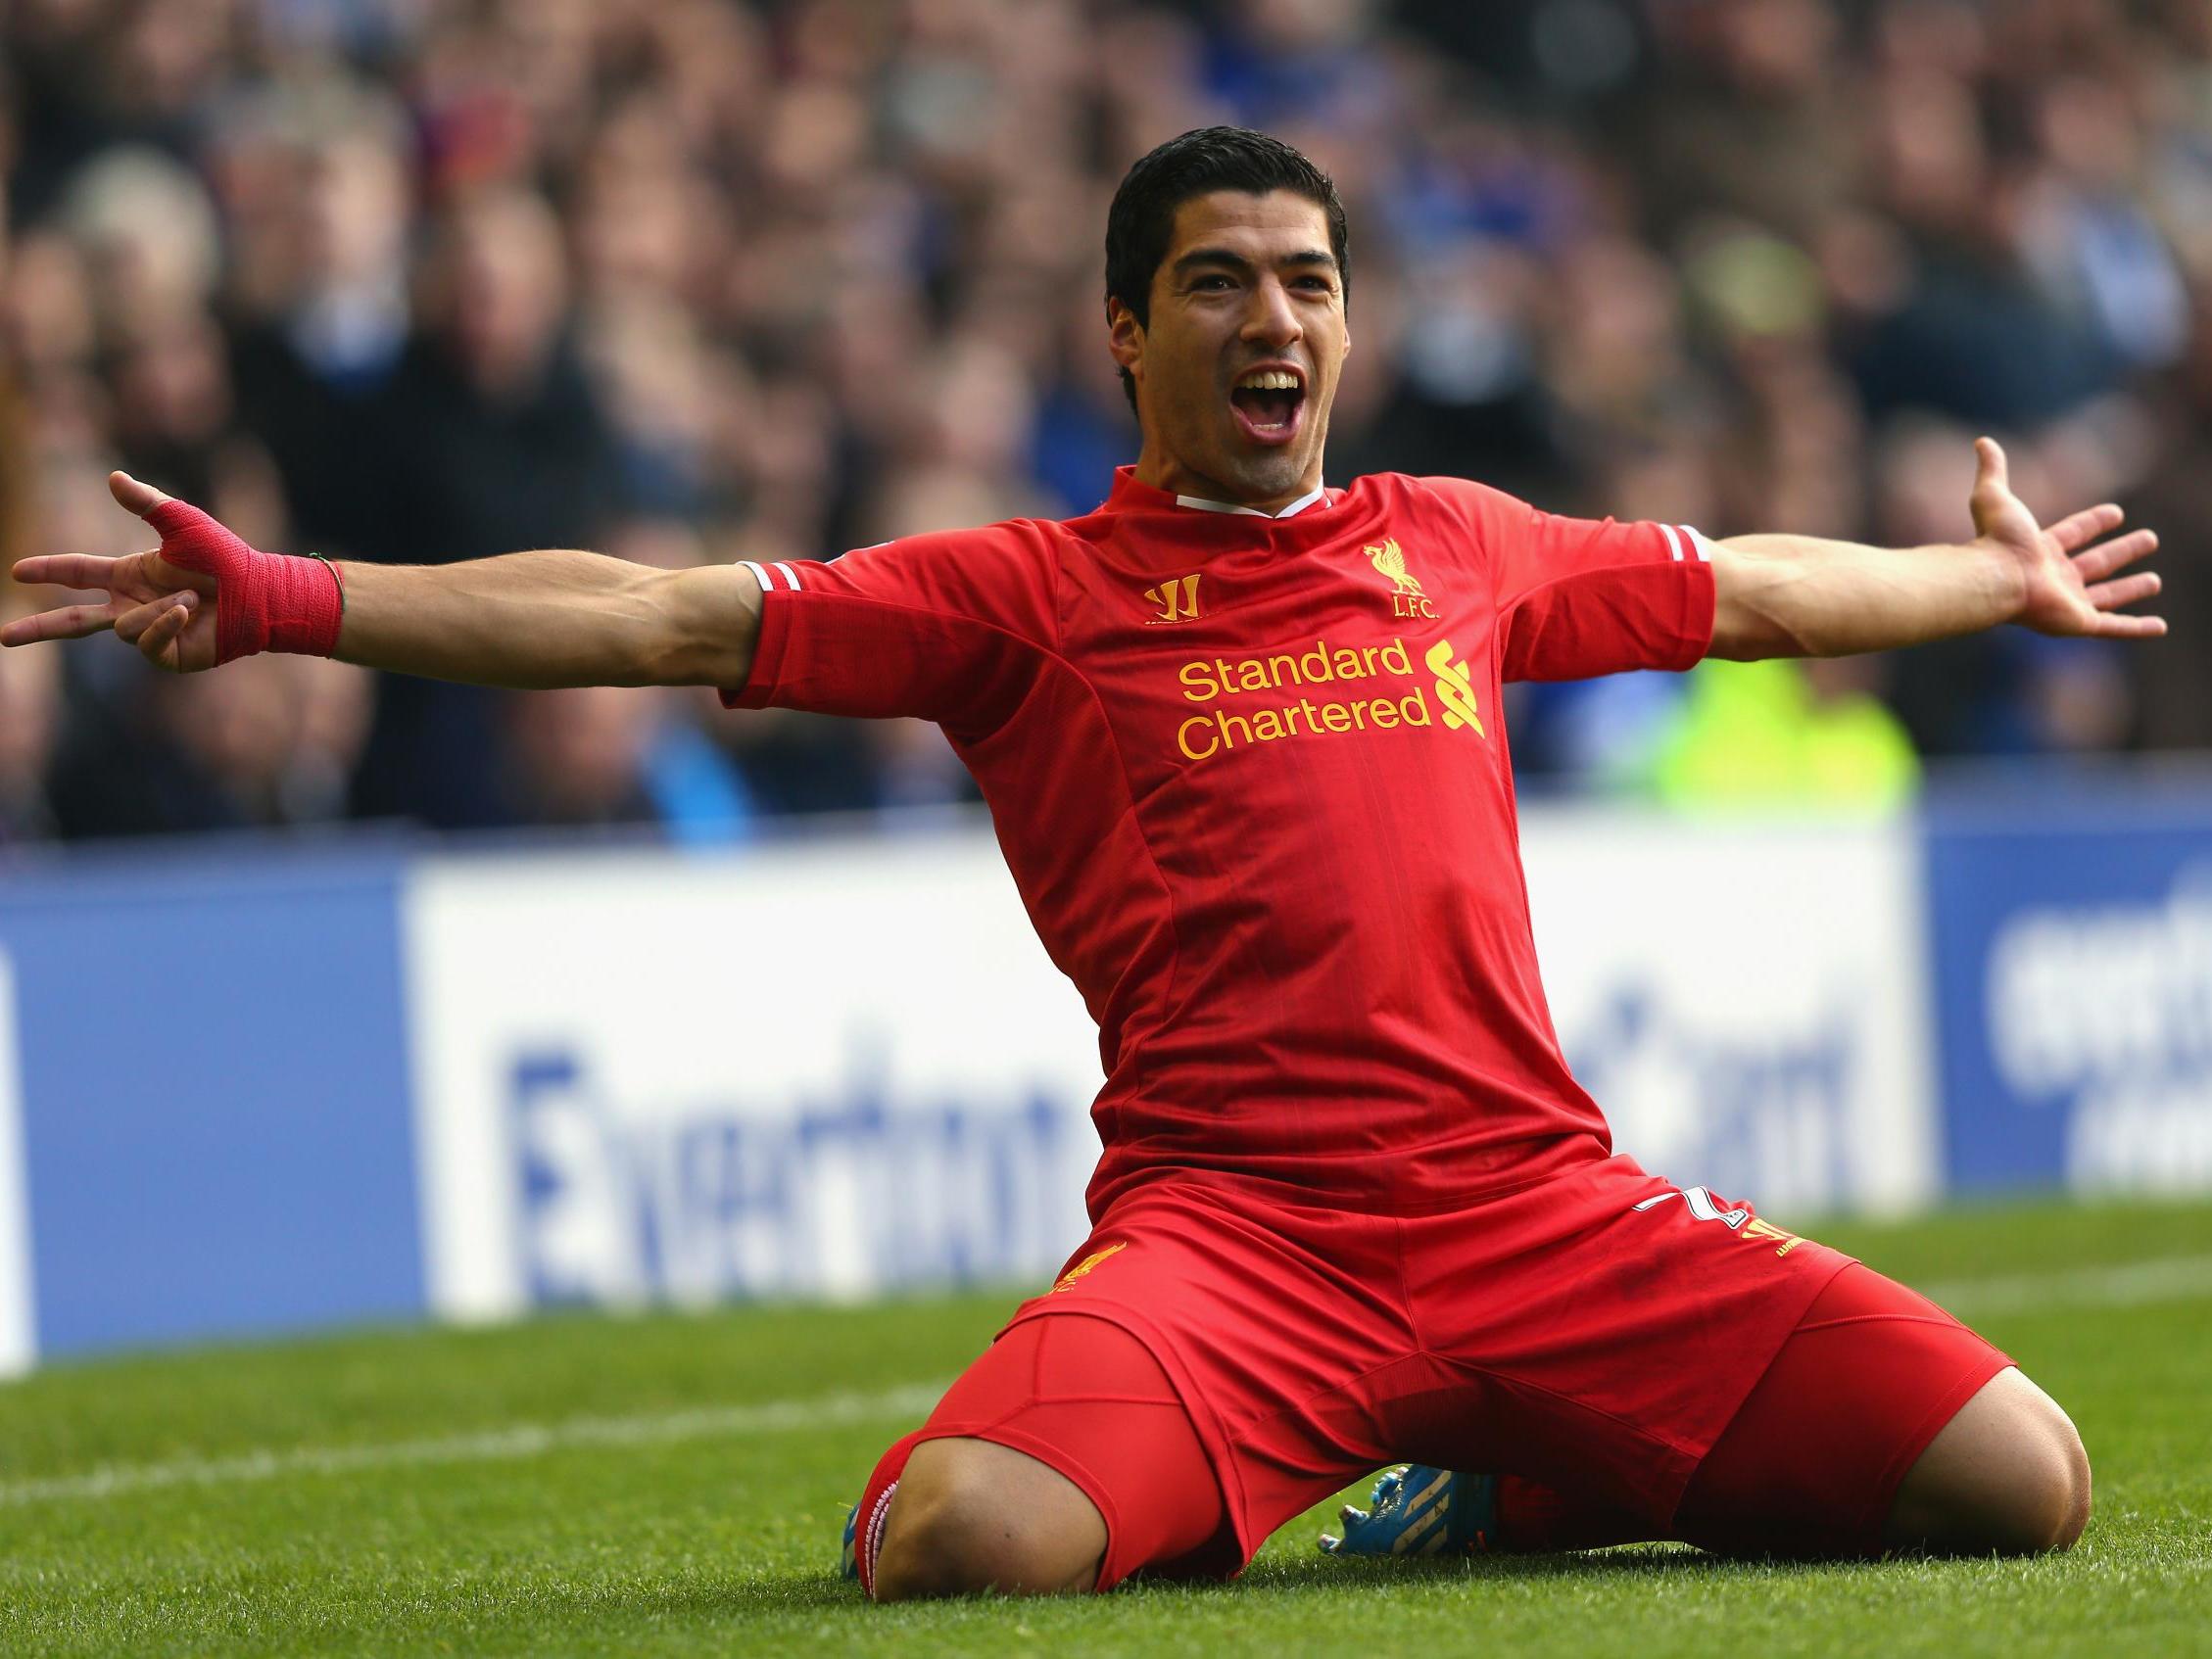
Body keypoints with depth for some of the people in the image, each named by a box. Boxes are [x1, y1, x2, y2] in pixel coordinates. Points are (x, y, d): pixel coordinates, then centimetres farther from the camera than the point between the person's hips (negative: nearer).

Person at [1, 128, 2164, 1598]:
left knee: (2022, 1482, -8)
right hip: (1224, 1220, -4)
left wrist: (2005, 583, 48)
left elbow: (1754, 590, 37)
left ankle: (1523, 1484, 16)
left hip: (1539, 1202, 4)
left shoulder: (1458, 550, 20)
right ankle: (1176, 1498, 5)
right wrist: (287, 601, -8)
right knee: (961, 1547, -35)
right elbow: (664, 620, 1)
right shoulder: (1028, 598, 8)